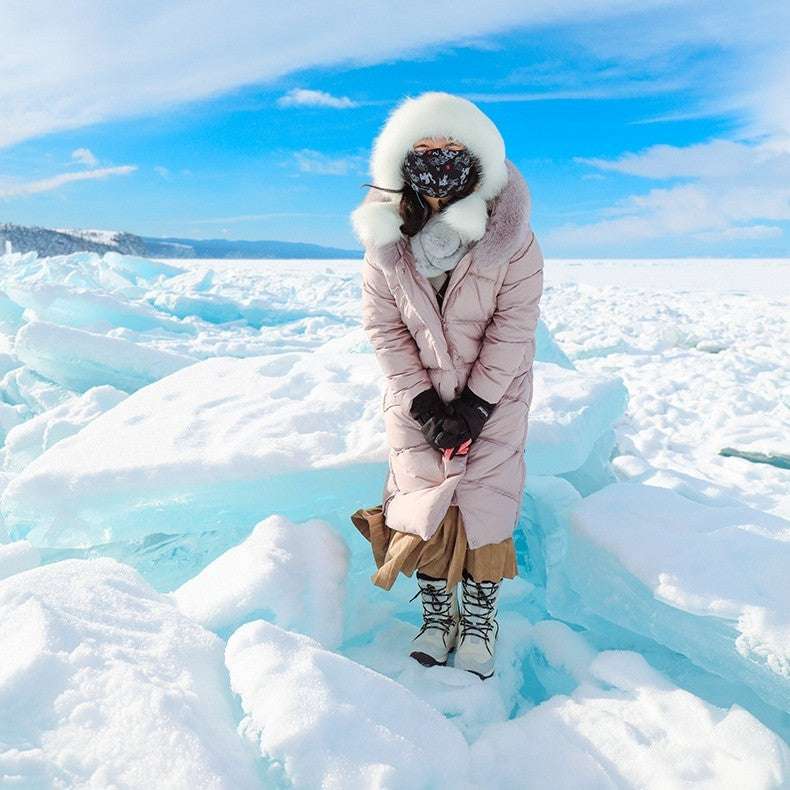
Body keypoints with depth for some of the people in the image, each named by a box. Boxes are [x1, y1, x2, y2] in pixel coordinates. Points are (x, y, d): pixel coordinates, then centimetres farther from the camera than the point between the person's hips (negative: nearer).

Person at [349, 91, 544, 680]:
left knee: (485, 493, -4)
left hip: (494, 387, -2)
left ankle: (481, 616, 18)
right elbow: (384, 327, -7)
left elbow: (514, 327, -13)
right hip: (417, 389, 2)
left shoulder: (509, 235, -19)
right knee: (424, 488, 2)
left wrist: (476, 404, -15)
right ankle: (437, 611, 22)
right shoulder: (387, 237, -12)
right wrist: (423, 402, -12)